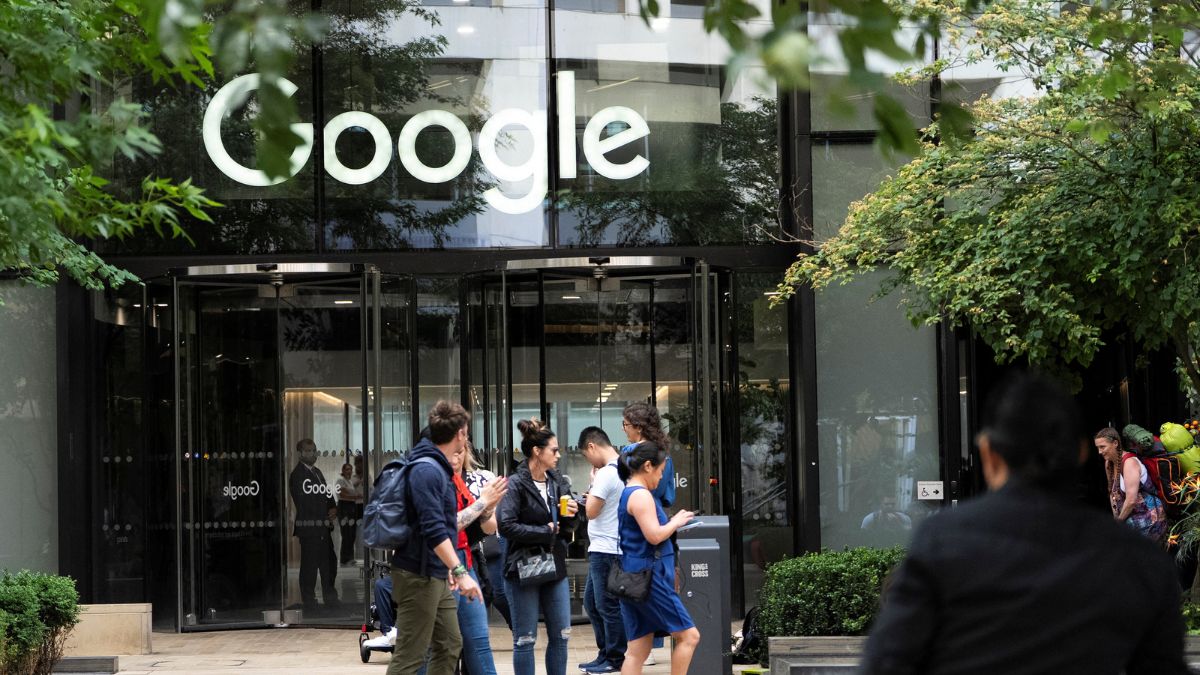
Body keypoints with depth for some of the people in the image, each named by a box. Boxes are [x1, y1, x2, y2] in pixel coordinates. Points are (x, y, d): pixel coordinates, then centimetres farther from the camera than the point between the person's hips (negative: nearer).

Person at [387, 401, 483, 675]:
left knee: (449, 646, 13)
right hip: (418, 577, -10)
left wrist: (450, 569, 24)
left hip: (437, 576, 10)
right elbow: (433, 530, -27)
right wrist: (460, 571, -31)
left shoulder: (438, 467, 13)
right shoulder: (427, 470, -19)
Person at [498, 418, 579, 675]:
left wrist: (569, 516, -6)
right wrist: (546, 531, -15)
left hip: (554, 567, 7)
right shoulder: (516, 485, -12)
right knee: (525, 639, 2)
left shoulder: (556, 482, 9)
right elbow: (506, 526, -23)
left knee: (560, 635, 9)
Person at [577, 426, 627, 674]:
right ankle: (606, 653, 23)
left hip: (605, 549, -10)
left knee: (607, 605, -2)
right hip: (605, 549, 10)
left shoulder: (606, 474, -18)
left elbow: (591, 512, -16)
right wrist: (594, 498, 12)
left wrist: (593, 482, -5)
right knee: (591, 601, 18)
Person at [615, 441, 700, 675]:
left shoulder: (627, 493, 18)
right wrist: (676, 522, -5)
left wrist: (672, 522, 15)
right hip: (649, 577, -10)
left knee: (638, 651, 7)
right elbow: (654, 535, -20)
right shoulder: (641, 495, -13)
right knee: (689, 635, -2)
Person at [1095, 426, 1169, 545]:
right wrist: (1115, 517, 5)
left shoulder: (1129, 462, -20)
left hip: (1148, 519, -8)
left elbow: (1131, 500, -24)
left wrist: (1119, 521, -11)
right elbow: (1113, 493, 16)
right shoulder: (1108, 464, 7)